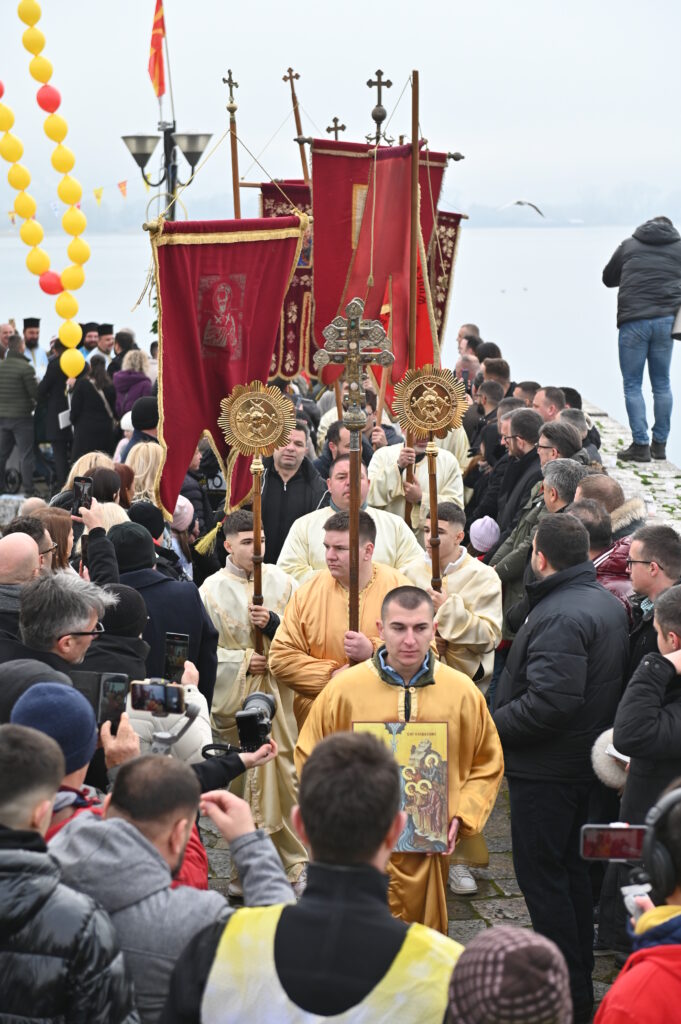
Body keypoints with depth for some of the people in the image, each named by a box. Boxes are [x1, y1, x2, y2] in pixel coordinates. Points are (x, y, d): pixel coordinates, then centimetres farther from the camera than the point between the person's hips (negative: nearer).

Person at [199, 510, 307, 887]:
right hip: (234, 698, -2)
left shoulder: (281, 581, 5)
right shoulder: (212, 590, -2)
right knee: (243, 777, 1)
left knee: (286, 774, 1)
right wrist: (243, 660, -11)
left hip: (279, 695, 2)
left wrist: (274, 623, -11)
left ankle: (296, 861, 11)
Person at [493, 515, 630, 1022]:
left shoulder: (559, 617, -24)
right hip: (585, 760, 10)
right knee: (570, 865, 20)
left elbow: (549, 702, -32)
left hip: (546, 768, -10)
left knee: (541, 871, -1)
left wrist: (492, 724, -19)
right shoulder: (609, 603, 8)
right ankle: (581, 981, 31)